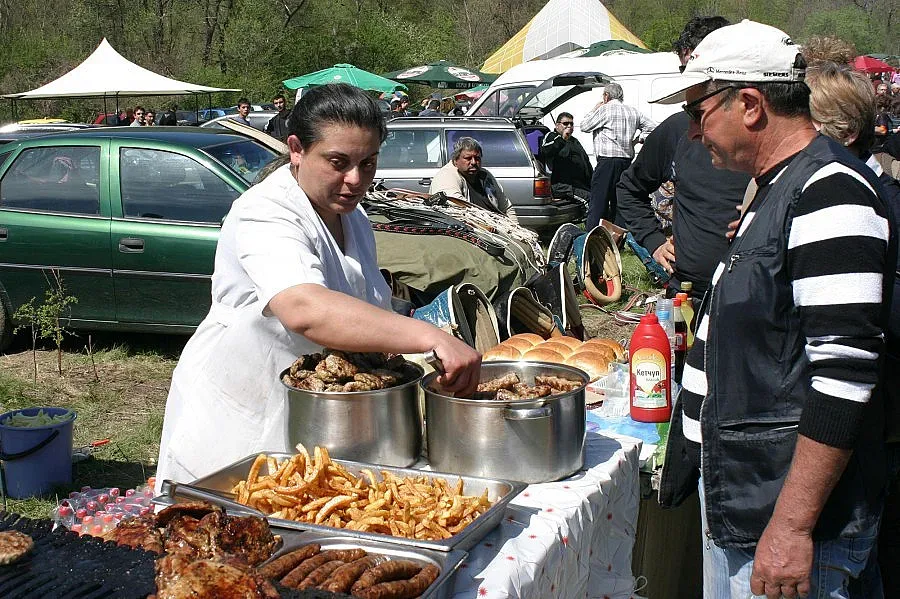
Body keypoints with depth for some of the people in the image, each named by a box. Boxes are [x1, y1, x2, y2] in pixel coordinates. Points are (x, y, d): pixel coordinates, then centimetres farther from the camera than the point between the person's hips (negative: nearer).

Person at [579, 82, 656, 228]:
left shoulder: (604, 109, -6)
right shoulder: (633, 111, 15)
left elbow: (584, 126, 1)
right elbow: (651, 127, 19)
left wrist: (595, 109, 13)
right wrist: (636, 139, 16)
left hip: (607, 161, -6)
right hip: (627, 161, 7)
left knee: (598, 202, -6)